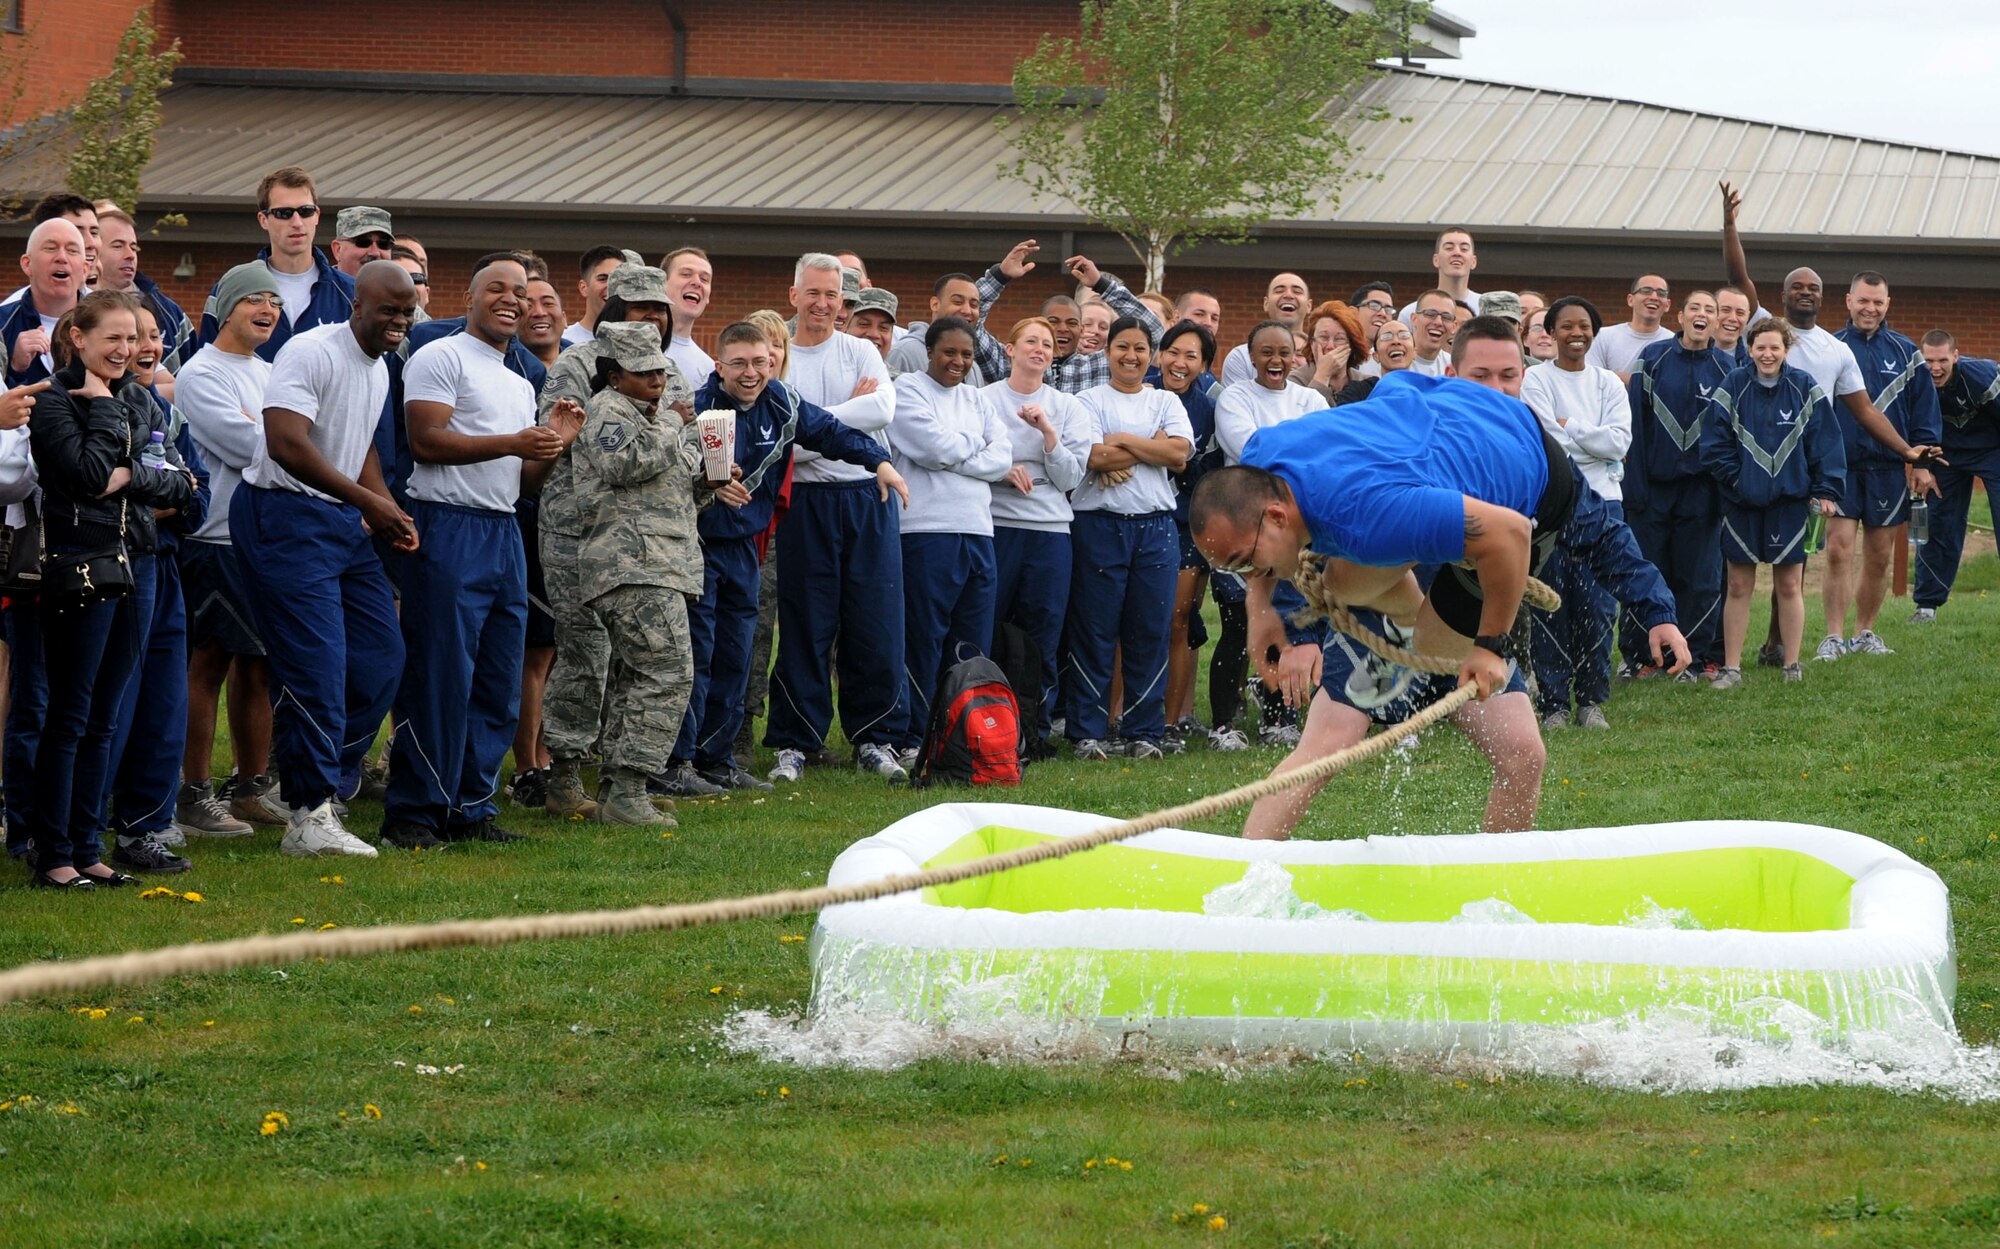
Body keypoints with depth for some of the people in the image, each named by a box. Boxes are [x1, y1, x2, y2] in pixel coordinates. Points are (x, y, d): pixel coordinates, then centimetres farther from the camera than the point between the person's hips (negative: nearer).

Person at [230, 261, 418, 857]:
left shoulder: (380, 369, 15)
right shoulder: (312, 353, -15)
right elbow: (288, 445, -25)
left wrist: (389, 511, 9)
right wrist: (369, 500, -21)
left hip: (344, 519, 10)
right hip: (285, 517, -9)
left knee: (381, 658, 6)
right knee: (316, 667, -12)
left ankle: (316, 784, 17)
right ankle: (309, 816, -7)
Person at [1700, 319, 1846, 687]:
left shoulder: (1805, 389, -2)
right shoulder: (1733, 388, -4)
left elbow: (1826, 443, 0)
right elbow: (1714, 444, -2)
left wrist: (1825, 491, -4)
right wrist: (1735, 479, -9)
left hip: (1790, 501, 0)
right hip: (1742, 504, 0)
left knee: (1790, 586, 6)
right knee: (1739, 587, 3)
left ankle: (1792, 666, 15)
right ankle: (1731, 668, 8)